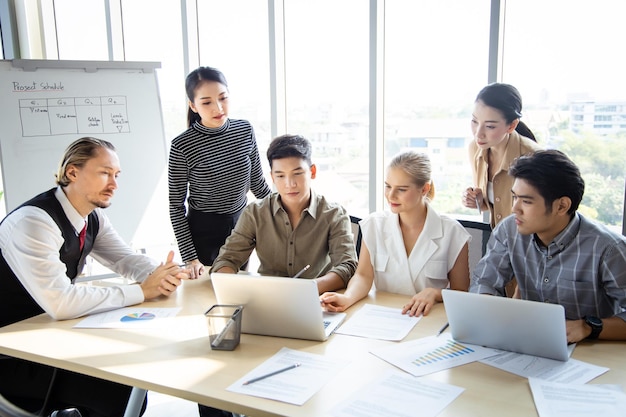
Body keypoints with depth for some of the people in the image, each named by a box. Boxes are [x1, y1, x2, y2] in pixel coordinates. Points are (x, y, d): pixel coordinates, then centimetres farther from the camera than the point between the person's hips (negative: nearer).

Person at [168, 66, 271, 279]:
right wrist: (189, 258, -13)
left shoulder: (245, 131, -6)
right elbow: (176, 206, -10)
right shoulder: (182, 146, -16)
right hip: (202, 230, -3)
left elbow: (258, 183, 6)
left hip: (241, 224, 4)